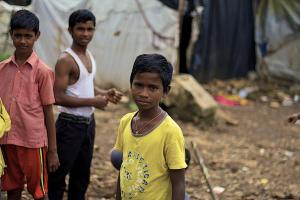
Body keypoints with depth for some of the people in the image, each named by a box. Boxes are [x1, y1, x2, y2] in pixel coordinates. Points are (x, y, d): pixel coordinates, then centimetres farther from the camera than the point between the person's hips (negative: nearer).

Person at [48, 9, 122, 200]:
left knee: (82, 173, 20)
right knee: (59, 173, -2)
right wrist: (93, 101, -21)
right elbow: (58, 97, -24)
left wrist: (105, 93, 2)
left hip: (89, 122, 9)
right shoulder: (65, 60, -18)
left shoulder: (89, 55, 8)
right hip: (70, 124, -9)